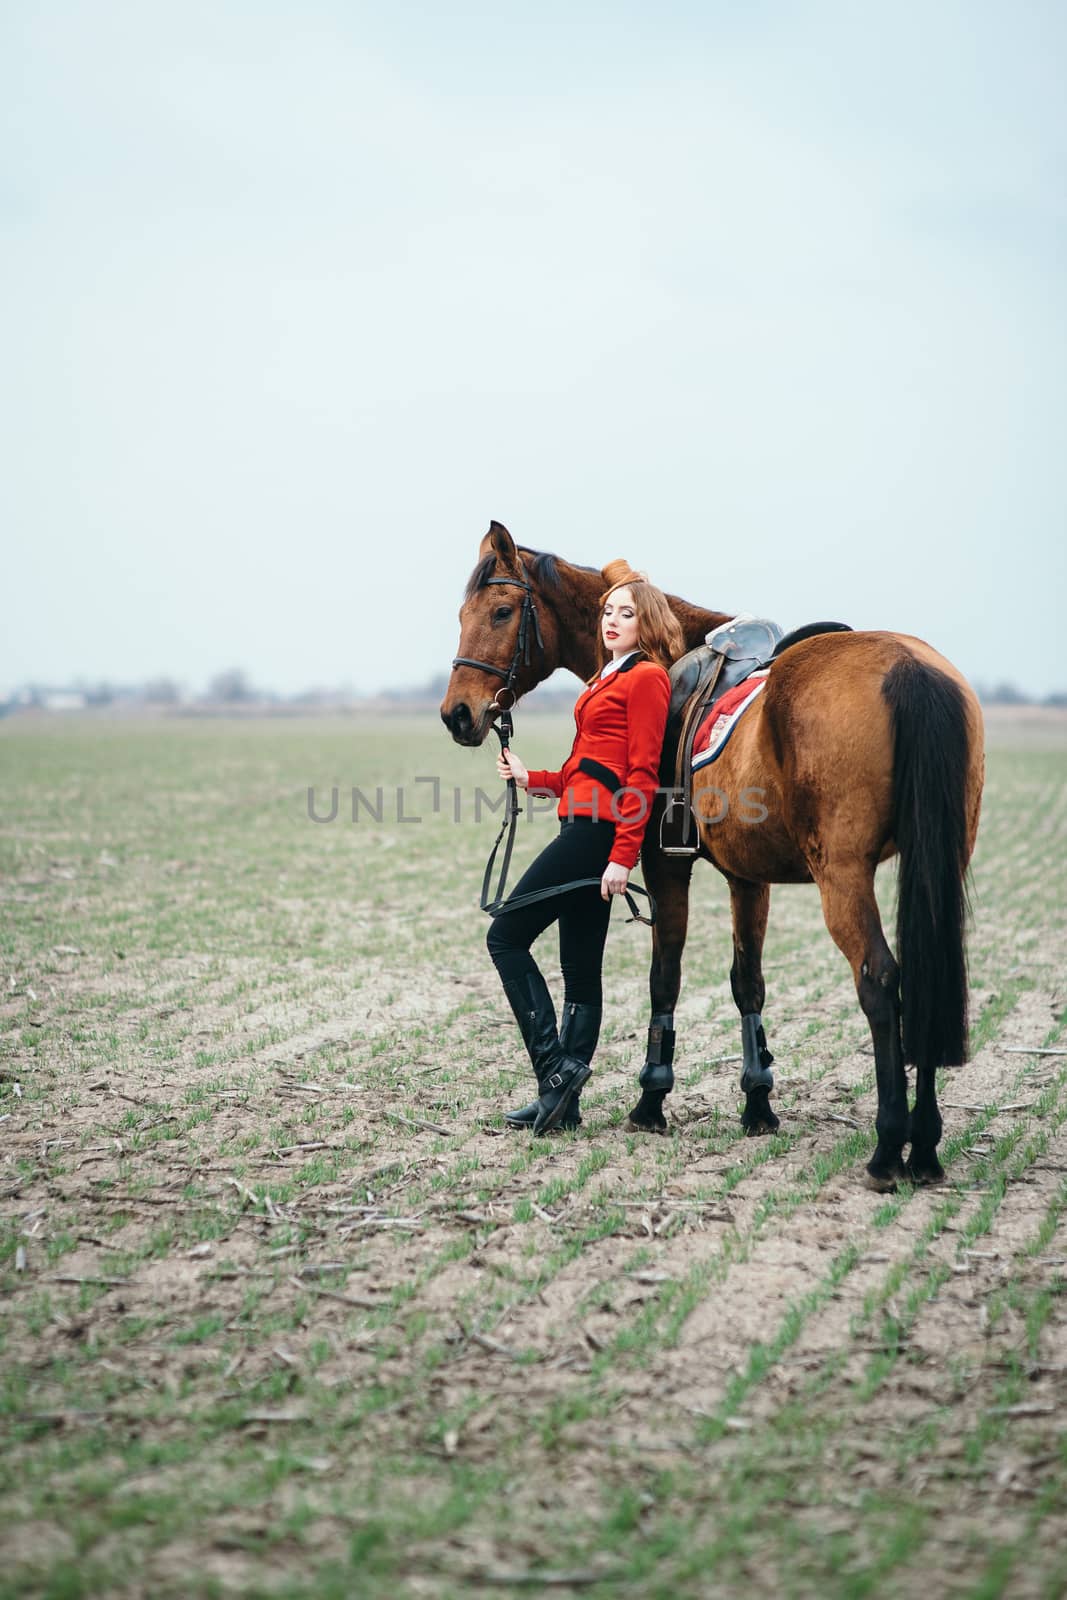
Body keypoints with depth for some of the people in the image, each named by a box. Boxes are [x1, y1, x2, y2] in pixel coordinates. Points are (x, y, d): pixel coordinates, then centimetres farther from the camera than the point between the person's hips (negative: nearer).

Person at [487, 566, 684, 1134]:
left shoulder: (646, 678, -8)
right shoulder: (608, 678, 20)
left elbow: (641, 774, -15)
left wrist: (623, 855, -20)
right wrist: (530, 778, 12)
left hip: (598, 829, -10)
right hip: (584, 826, 10)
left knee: (506, 935, -7)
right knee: (581, 968, 9)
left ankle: (556, 1066, -8)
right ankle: (563, 1099, 13)